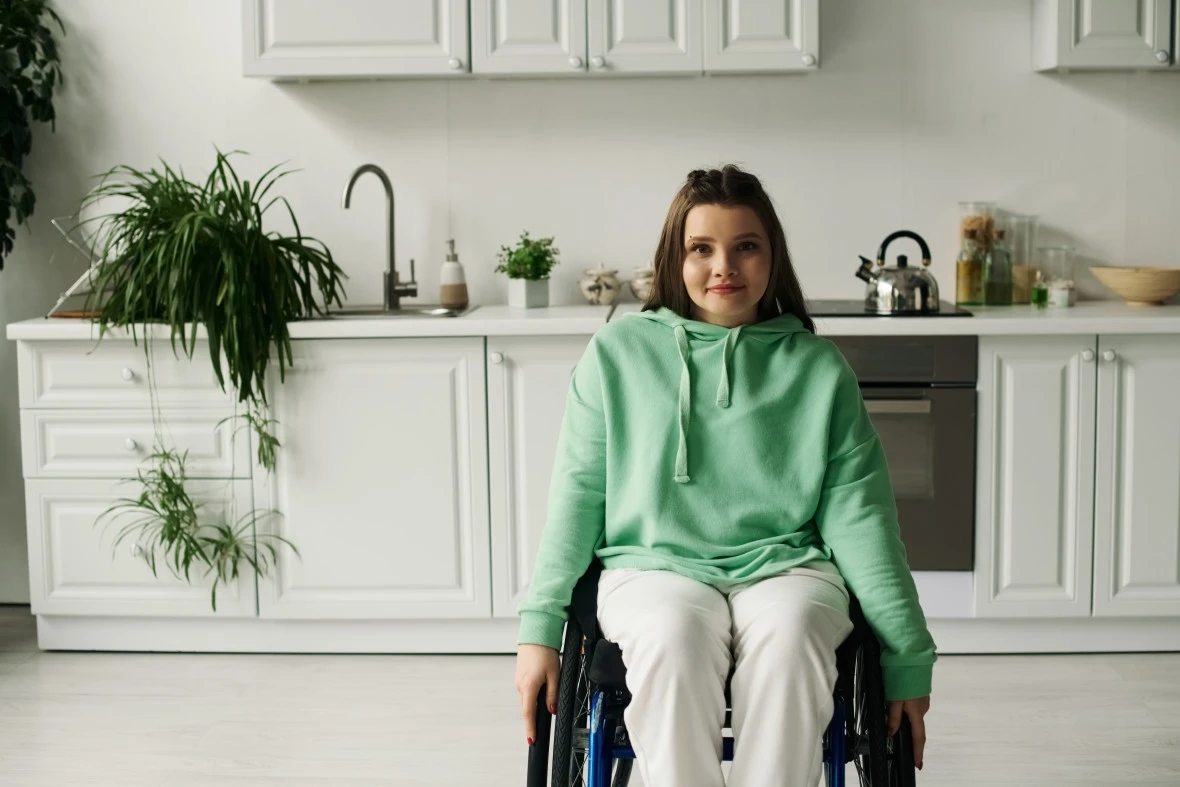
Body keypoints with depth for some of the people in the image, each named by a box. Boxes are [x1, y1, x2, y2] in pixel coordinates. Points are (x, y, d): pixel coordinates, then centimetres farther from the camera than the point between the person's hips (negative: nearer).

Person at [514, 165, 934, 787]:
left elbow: (857, 515, 6)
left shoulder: (819, 369, 9)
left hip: (786, 566, 1)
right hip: (654, 566, 0)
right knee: (672, 634, -34)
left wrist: (908, 657, 2)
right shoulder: (619, 352, 9)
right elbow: (577, 495, 8)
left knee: (788, 634, -34)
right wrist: (538, 629, -1)